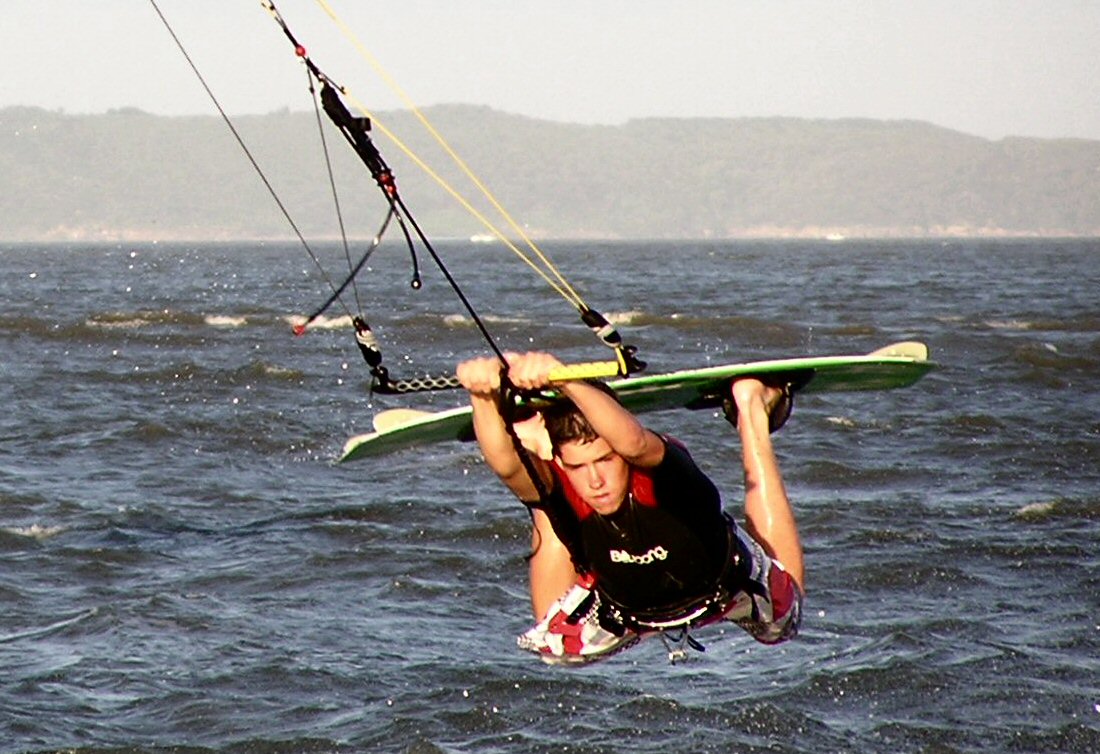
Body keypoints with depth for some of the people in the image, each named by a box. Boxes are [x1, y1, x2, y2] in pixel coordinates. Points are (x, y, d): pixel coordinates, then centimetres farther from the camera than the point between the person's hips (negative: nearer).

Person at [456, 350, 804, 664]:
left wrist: (564, 379, -85)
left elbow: (632, 441, -69)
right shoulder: (561, 489, -36)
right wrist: (484, 397, -77)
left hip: (727, 582, -1)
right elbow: (504, 463, -59)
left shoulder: (662, 466, -44)